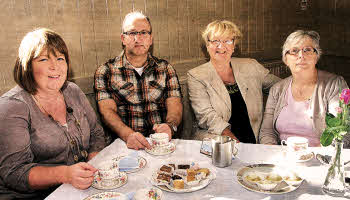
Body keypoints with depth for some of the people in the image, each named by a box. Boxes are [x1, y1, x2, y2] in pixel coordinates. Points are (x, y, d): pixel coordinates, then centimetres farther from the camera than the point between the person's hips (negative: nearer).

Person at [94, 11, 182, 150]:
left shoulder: (165, 69, 14)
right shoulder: (105, 71, 7)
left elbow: (175, 105, 5)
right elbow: (107, 111, -3)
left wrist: (170, 126, -18)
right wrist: (128, 134, -22)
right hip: (125, 144, -1)